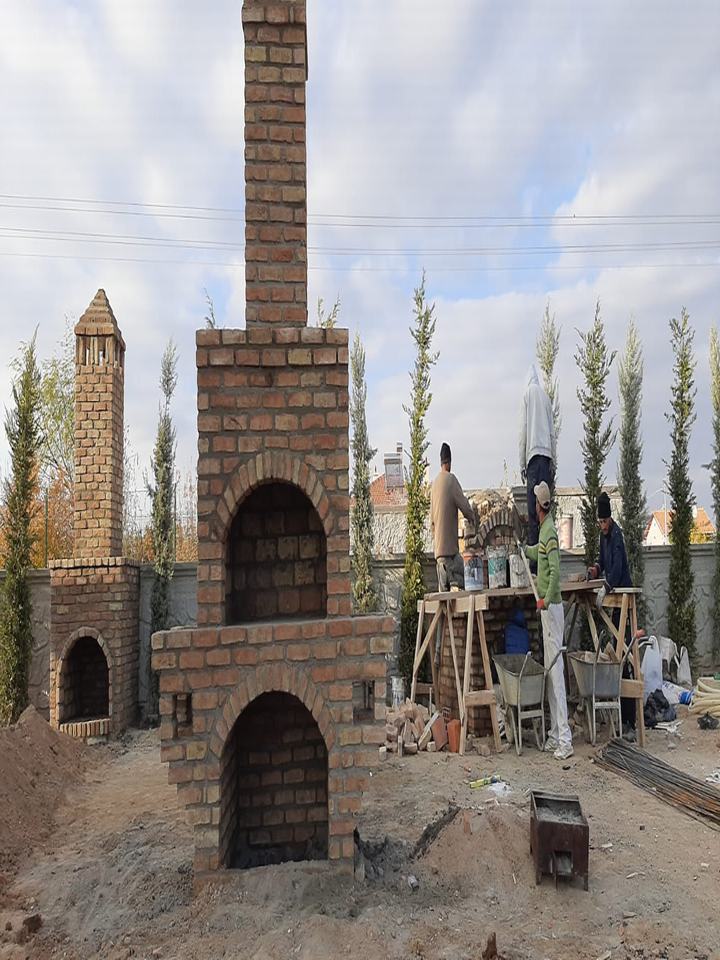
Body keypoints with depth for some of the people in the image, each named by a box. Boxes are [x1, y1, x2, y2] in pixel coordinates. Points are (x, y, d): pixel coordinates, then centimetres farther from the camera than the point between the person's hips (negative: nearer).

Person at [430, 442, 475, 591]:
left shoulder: (434, 483, 14)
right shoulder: (450, 479, -7)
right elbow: (464, 505, -9)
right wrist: (472, 517, 11)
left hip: (438, 547, 7)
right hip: (449, 547, -7)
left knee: (444, 589, 8)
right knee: (461, 584, -7)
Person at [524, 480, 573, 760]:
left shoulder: (550, 532, -16)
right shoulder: (544, 530, 15)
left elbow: (555, 570, -26)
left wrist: (547, 599, -29)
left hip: (552, 608, -10)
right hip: (548, 608, 10)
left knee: (556, 669, -8)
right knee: (549, 669, 12)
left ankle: (565, 739, -4)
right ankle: (555, 734, 20)